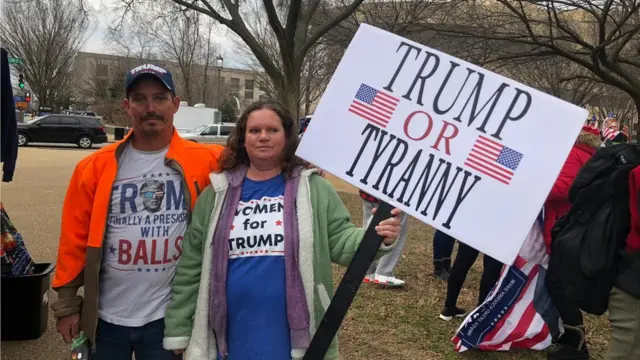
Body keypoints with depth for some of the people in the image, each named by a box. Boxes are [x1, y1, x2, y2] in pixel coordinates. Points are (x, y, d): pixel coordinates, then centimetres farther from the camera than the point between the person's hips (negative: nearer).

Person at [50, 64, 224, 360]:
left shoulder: (203, 161, -7)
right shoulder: (96, 167, -3)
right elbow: (75, 238, 0)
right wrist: (67, 304, 2)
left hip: (169, 317, -1)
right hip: (106, 317, 2)